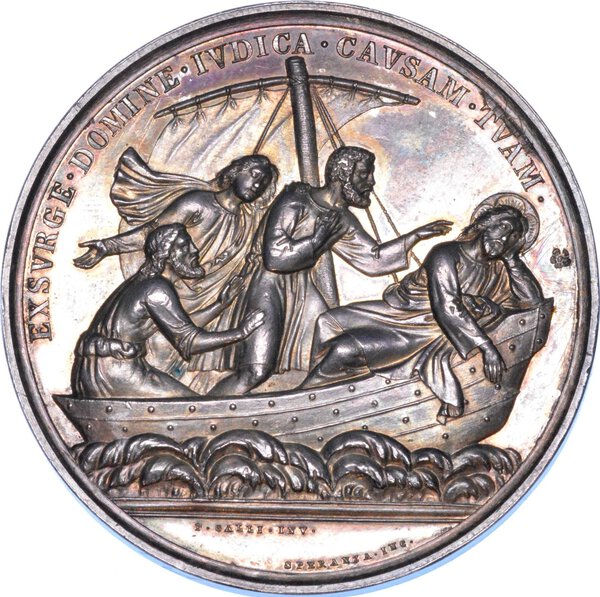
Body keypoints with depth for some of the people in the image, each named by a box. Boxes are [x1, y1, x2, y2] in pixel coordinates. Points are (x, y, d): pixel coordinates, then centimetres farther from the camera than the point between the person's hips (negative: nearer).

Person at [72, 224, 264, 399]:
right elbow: (187, 342, -14)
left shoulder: (144, 282, 17)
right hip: (116, 376, -10)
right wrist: (240, 332, -8)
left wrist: (221, 304, 22)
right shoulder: (157, 288, -13)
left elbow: (181, 328, 22)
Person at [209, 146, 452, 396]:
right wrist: (320, 236, -18)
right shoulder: (295, 202, -16)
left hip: (304, 291, 8)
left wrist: (416, 235, 10)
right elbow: (274, 257, -24)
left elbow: (373, 258, 14)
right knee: (255, 373, -20)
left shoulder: (342, 220, 6)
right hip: (271, 288, -8)